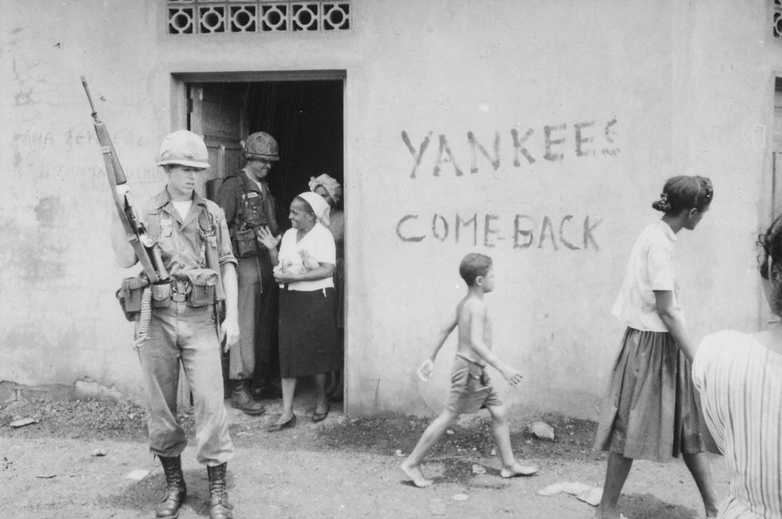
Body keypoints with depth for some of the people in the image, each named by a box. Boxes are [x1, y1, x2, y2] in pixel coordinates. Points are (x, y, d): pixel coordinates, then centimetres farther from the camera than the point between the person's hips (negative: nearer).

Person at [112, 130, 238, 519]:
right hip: (157, 319, 0)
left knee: (210, 402, -4)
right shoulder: (146, 213, 4)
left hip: (200, 320, 0)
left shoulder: (212, 213, 8)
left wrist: (232, 315, 1)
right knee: (159, 406, 7)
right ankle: (174, 484, 24)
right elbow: (126, 260, -6)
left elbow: (227, 265, 8)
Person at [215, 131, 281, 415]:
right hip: (245, 262, -7)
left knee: (267, 325, 12)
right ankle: (240, 389, -1)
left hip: (268, 261, 7)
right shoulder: (233, 186, -6)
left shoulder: (265, 189, 17)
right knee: (245, 326, -6)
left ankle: (265, 378, 24)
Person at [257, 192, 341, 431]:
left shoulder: (322, 235, -8)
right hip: (291, 298, 6)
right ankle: (287, 413, 2)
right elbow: (280, 268, 13)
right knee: (288, 353, 1)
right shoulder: (288, 235, 11)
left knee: (316, 352, 4)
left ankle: (322, 400, 28)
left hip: (316, 298, -6)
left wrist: (294, 277, -20)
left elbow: (327, 270, -17)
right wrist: (272, 250, -3)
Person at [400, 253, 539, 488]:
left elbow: (444, 330, 15)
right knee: (447, 418, -3)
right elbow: (476, 343, -30)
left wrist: (431, 358, 21)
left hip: (476, 371, 10)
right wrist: (502, 367, -32)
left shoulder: (464, 303, 9)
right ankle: (412, 463, 6)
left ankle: (509, 465, 21)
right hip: (469, 369, -10)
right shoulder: (478, 306, -19)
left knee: (499, 413, 13)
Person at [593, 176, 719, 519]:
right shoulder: (660, 243, -19)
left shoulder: (657, 235, 9)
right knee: (632, 427, 2)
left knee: (688, 427, 14)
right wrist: (696, 358, -15)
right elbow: (666, 310, -20)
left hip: (663, 343, 9)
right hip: (652, 343, -9)